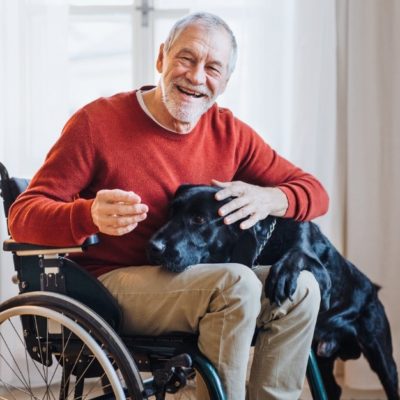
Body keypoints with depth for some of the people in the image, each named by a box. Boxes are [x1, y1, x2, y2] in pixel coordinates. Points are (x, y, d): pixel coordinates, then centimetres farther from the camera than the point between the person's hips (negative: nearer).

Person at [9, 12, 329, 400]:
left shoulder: (228, 132, 4)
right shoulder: (96, 123, -10)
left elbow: (314, 192, 6)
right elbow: (22, 215, -12)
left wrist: (268, 199, -19)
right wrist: (91, 216, -35)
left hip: (195, 279, 6)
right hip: (113, 281, -6)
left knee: (300, 288, -14)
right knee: (235, 283, -29)